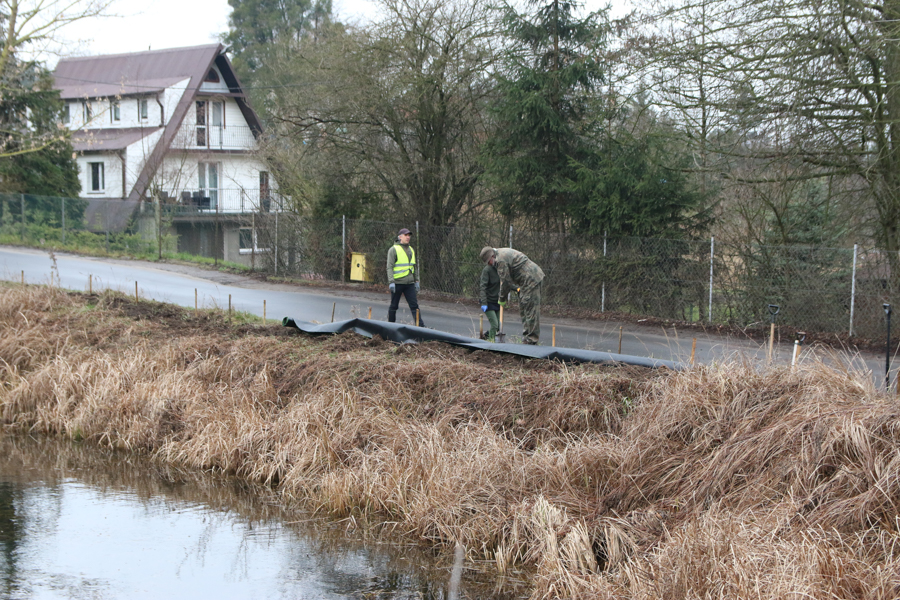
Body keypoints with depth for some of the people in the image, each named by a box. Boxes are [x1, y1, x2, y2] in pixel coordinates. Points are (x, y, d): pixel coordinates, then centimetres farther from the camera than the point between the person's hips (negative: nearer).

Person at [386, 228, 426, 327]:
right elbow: (390, 267, -10)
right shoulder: (394, 250, -5)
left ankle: (421, 326, -8)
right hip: (397, 283, -5)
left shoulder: (411, 250, 16)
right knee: (394, 306, 6)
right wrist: (391, 282, -19)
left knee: (414, 305, -3)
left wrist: (416, 281, 17)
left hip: (409, 283, 5)